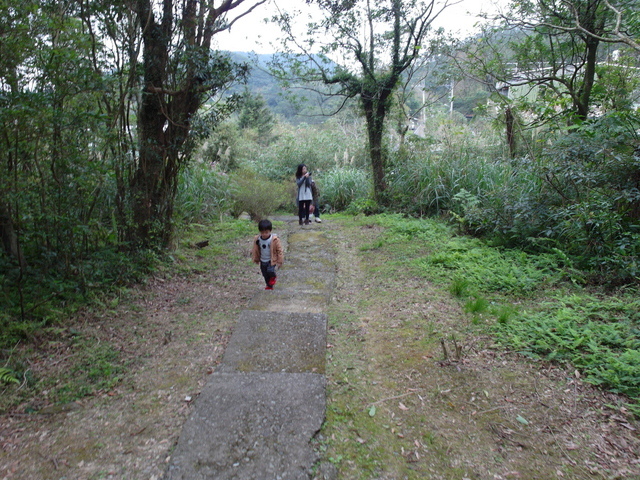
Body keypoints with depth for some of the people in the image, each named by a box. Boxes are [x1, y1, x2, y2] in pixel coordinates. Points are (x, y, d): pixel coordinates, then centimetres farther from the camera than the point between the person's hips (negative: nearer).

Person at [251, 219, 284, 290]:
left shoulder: (274, 240, -20)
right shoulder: (257, 239, -9)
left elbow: (280, 251, -13)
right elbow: (255, 250, 7)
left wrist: (279, 262, -12)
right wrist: (255, 259, 13)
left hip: (272, 261, -4)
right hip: (263, 261, 4)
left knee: (270, 271, -27)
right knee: (265, 275, 15)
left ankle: (273, 276, 9)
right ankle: (269, 286, 41)